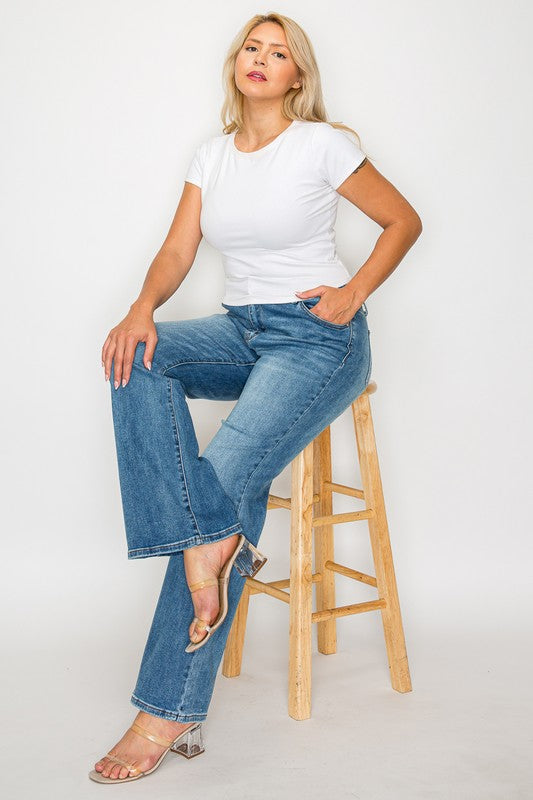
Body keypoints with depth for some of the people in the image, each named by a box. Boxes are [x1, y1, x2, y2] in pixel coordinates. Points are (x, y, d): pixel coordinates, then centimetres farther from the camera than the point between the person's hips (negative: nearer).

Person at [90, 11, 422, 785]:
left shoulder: (323, 144, -3)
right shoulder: (211, 155, 12)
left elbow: (404, 222, 5)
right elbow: (177, 251, 4)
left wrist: (354, 292, -8)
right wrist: (143, 308, -16)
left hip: (319, 338, -6)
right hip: (240, 333, 6)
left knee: (230, 476, -23)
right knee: (138, 358, -24)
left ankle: (171, 712, -18)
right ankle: (208, 539, -28)